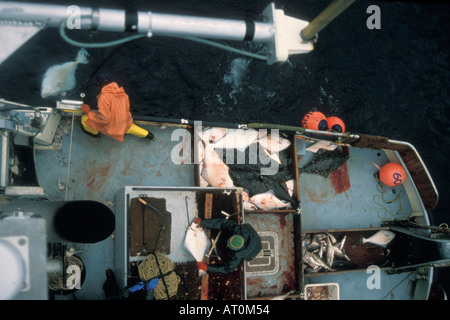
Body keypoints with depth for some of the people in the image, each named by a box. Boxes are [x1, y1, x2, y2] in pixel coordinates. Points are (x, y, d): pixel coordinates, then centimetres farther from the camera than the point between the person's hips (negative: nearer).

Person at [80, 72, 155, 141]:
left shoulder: (104, 97, -26)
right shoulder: (122, 92, -4)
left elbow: (104, 118, -28)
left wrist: (88, 112, -16)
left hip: (112, 128, -7)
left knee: (85, 118, 4)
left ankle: (94, 132, 31)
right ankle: (147, 134, 40)